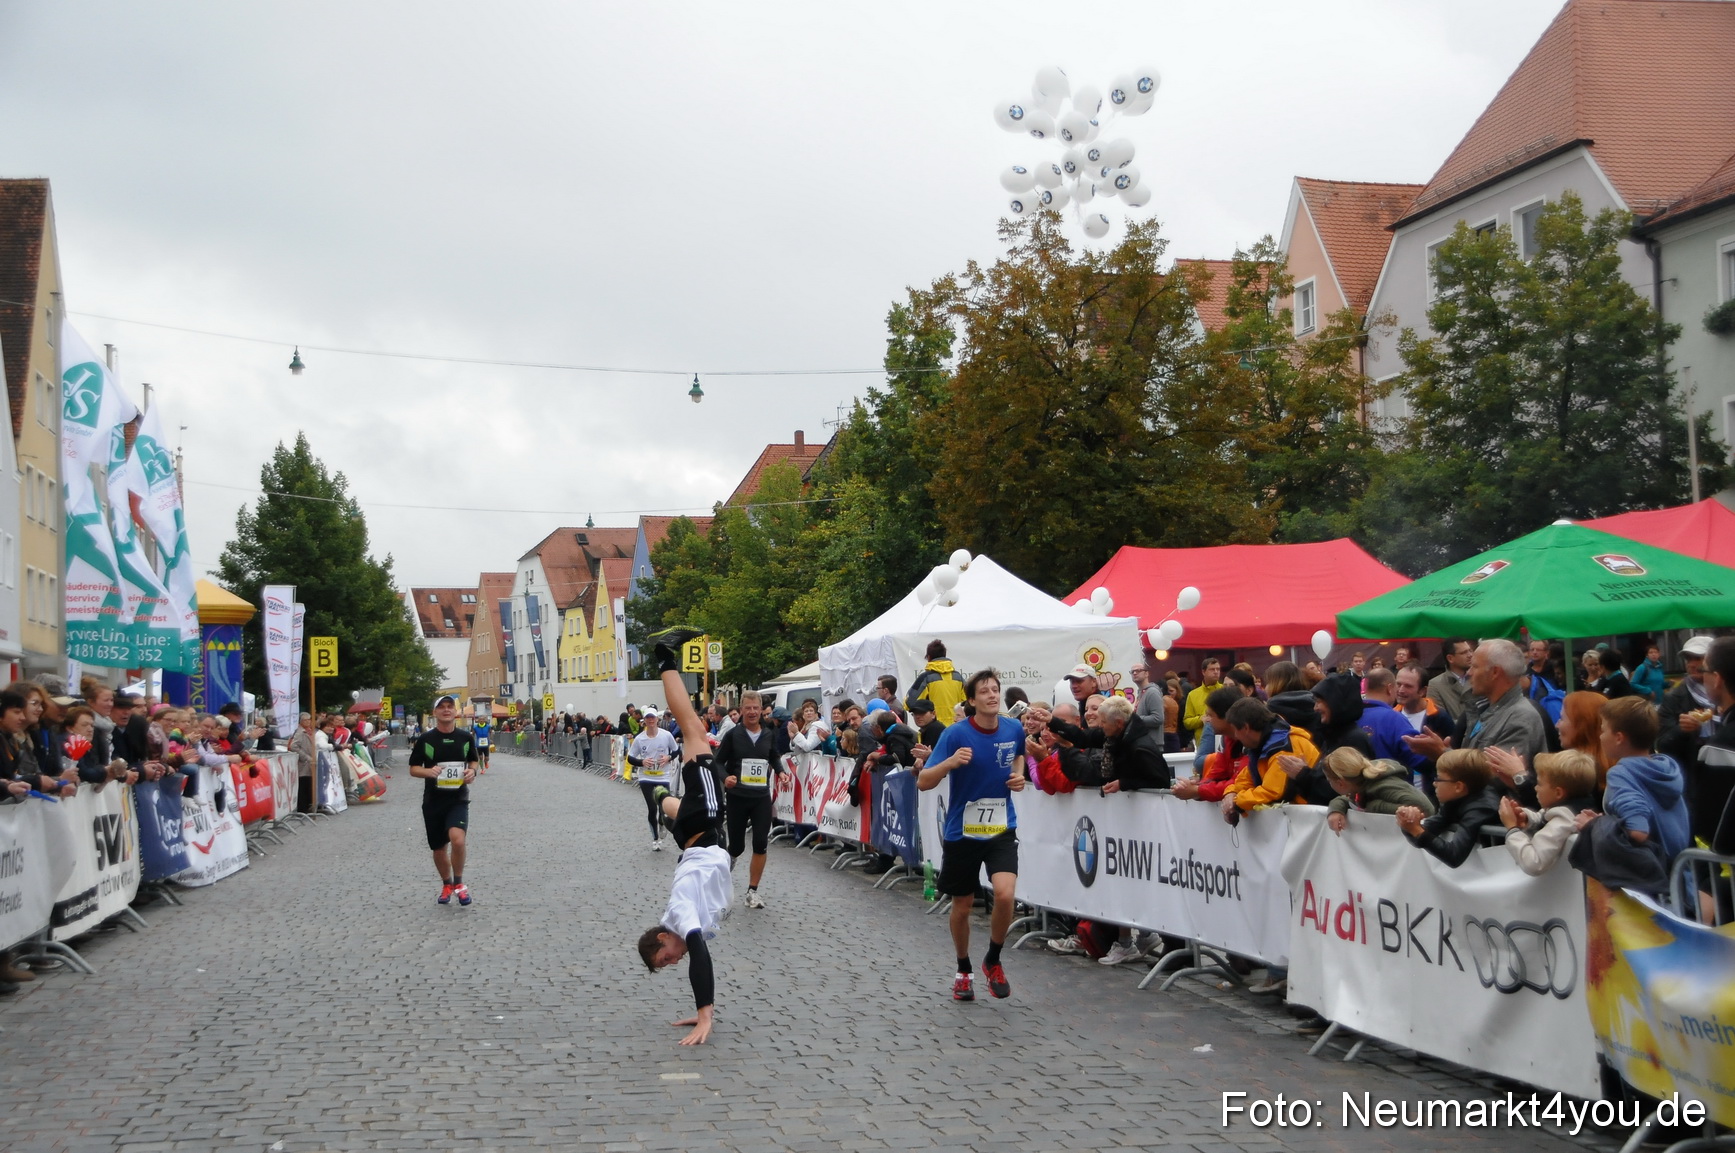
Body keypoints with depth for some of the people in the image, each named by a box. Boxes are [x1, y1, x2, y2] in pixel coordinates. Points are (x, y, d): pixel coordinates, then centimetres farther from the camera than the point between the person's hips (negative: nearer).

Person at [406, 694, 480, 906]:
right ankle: (446, 885, 35)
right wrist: (429, 772, -18)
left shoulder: (466, 737, 2)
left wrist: (472, 771, -6)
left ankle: (458, 883, -4)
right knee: (439, 848, 10)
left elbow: (473, 761, 17)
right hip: (433, 800, 1)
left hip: (458, 799, -1)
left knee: (458, 839, -25)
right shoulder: (426, 739, -2)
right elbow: (413, 769, 3)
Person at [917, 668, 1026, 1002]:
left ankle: (993, 961, 6)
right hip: (961, 832, -2)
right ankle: (964, 971, 34)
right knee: (962, 905, 10)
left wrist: (1018, 774, 1)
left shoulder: (1014, 729, -3)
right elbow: (923, 782, -18)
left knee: (1005, 893, -20)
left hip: (1001, 829, 2)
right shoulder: (956, 734, -15)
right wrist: (950, 763, -36)